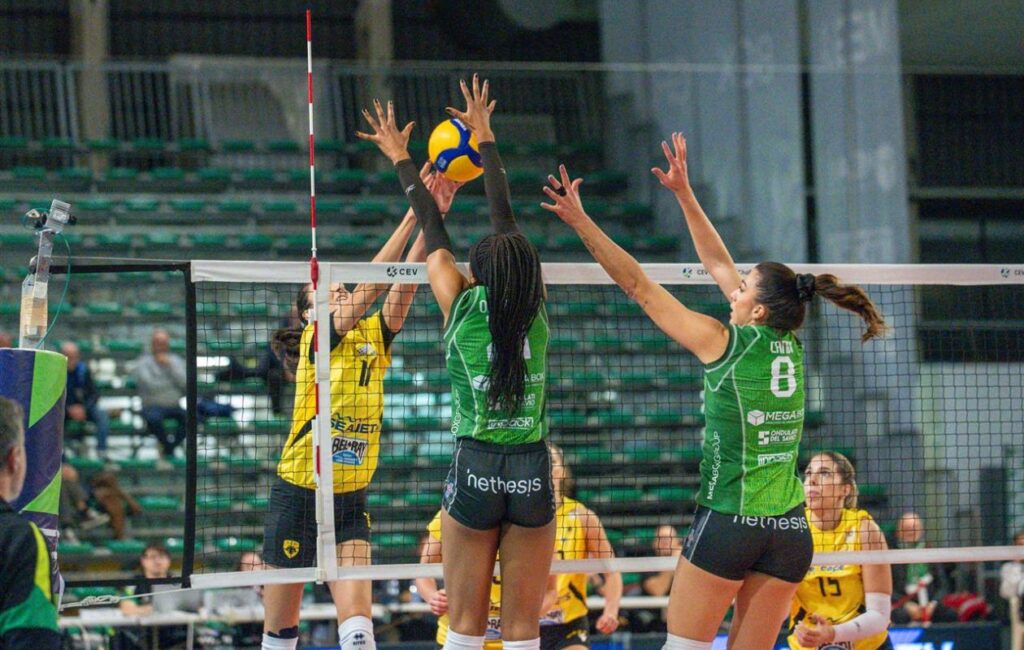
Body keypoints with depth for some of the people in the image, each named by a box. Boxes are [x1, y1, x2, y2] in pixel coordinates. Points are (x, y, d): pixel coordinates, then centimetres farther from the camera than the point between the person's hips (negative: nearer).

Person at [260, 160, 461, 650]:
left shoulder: (372, 339, 4)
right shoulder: (316, 341, -9)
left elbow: (403, 284, -9)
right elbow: (371, 287, -21)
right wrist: (412, 214, -27)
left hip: (349, 502, 4)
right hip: (297, 496, -4)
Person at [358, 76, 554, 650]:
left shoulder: (465, 309, -6)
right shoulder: (536, 313, -1)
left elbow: (434, 235, 7)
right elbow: (507, 220, 9)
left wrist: (402, 160, 21)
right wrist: (486, 138, 19)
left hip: (475, 471, -1)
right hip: (532, 474, 1)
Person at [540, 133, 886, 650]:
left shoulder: (725, 344, -8)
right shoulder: (790, 347, 8)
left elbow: (638, 285, -5)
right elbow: (720, 266, 19)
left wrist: (580, 221, -1)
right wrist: (684, 193, 24)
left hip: (728, 522, -6)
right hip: (790, 528, 6)